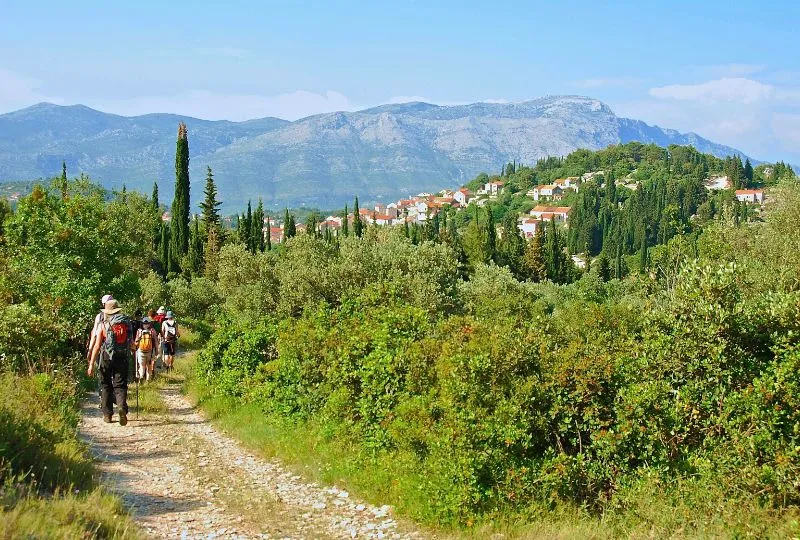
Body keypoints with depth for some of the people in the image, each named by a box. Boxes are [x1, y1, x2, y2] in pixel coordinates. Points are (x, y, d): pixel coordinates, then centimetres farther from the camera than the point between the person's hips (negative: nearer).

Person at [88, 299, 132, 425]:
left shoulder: (104, 325, 0)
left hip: (106, 358, -1)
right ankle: (122, 408, -23)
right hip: (122, 358, 1)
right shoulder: (127, 323, 4)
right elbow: (131, 343, 8)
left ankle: (107, 414, 16)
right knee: (120, 385, 3)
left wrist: (91, 364, 0)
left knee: (106, 386, 13)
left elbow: (97, 346, -3)